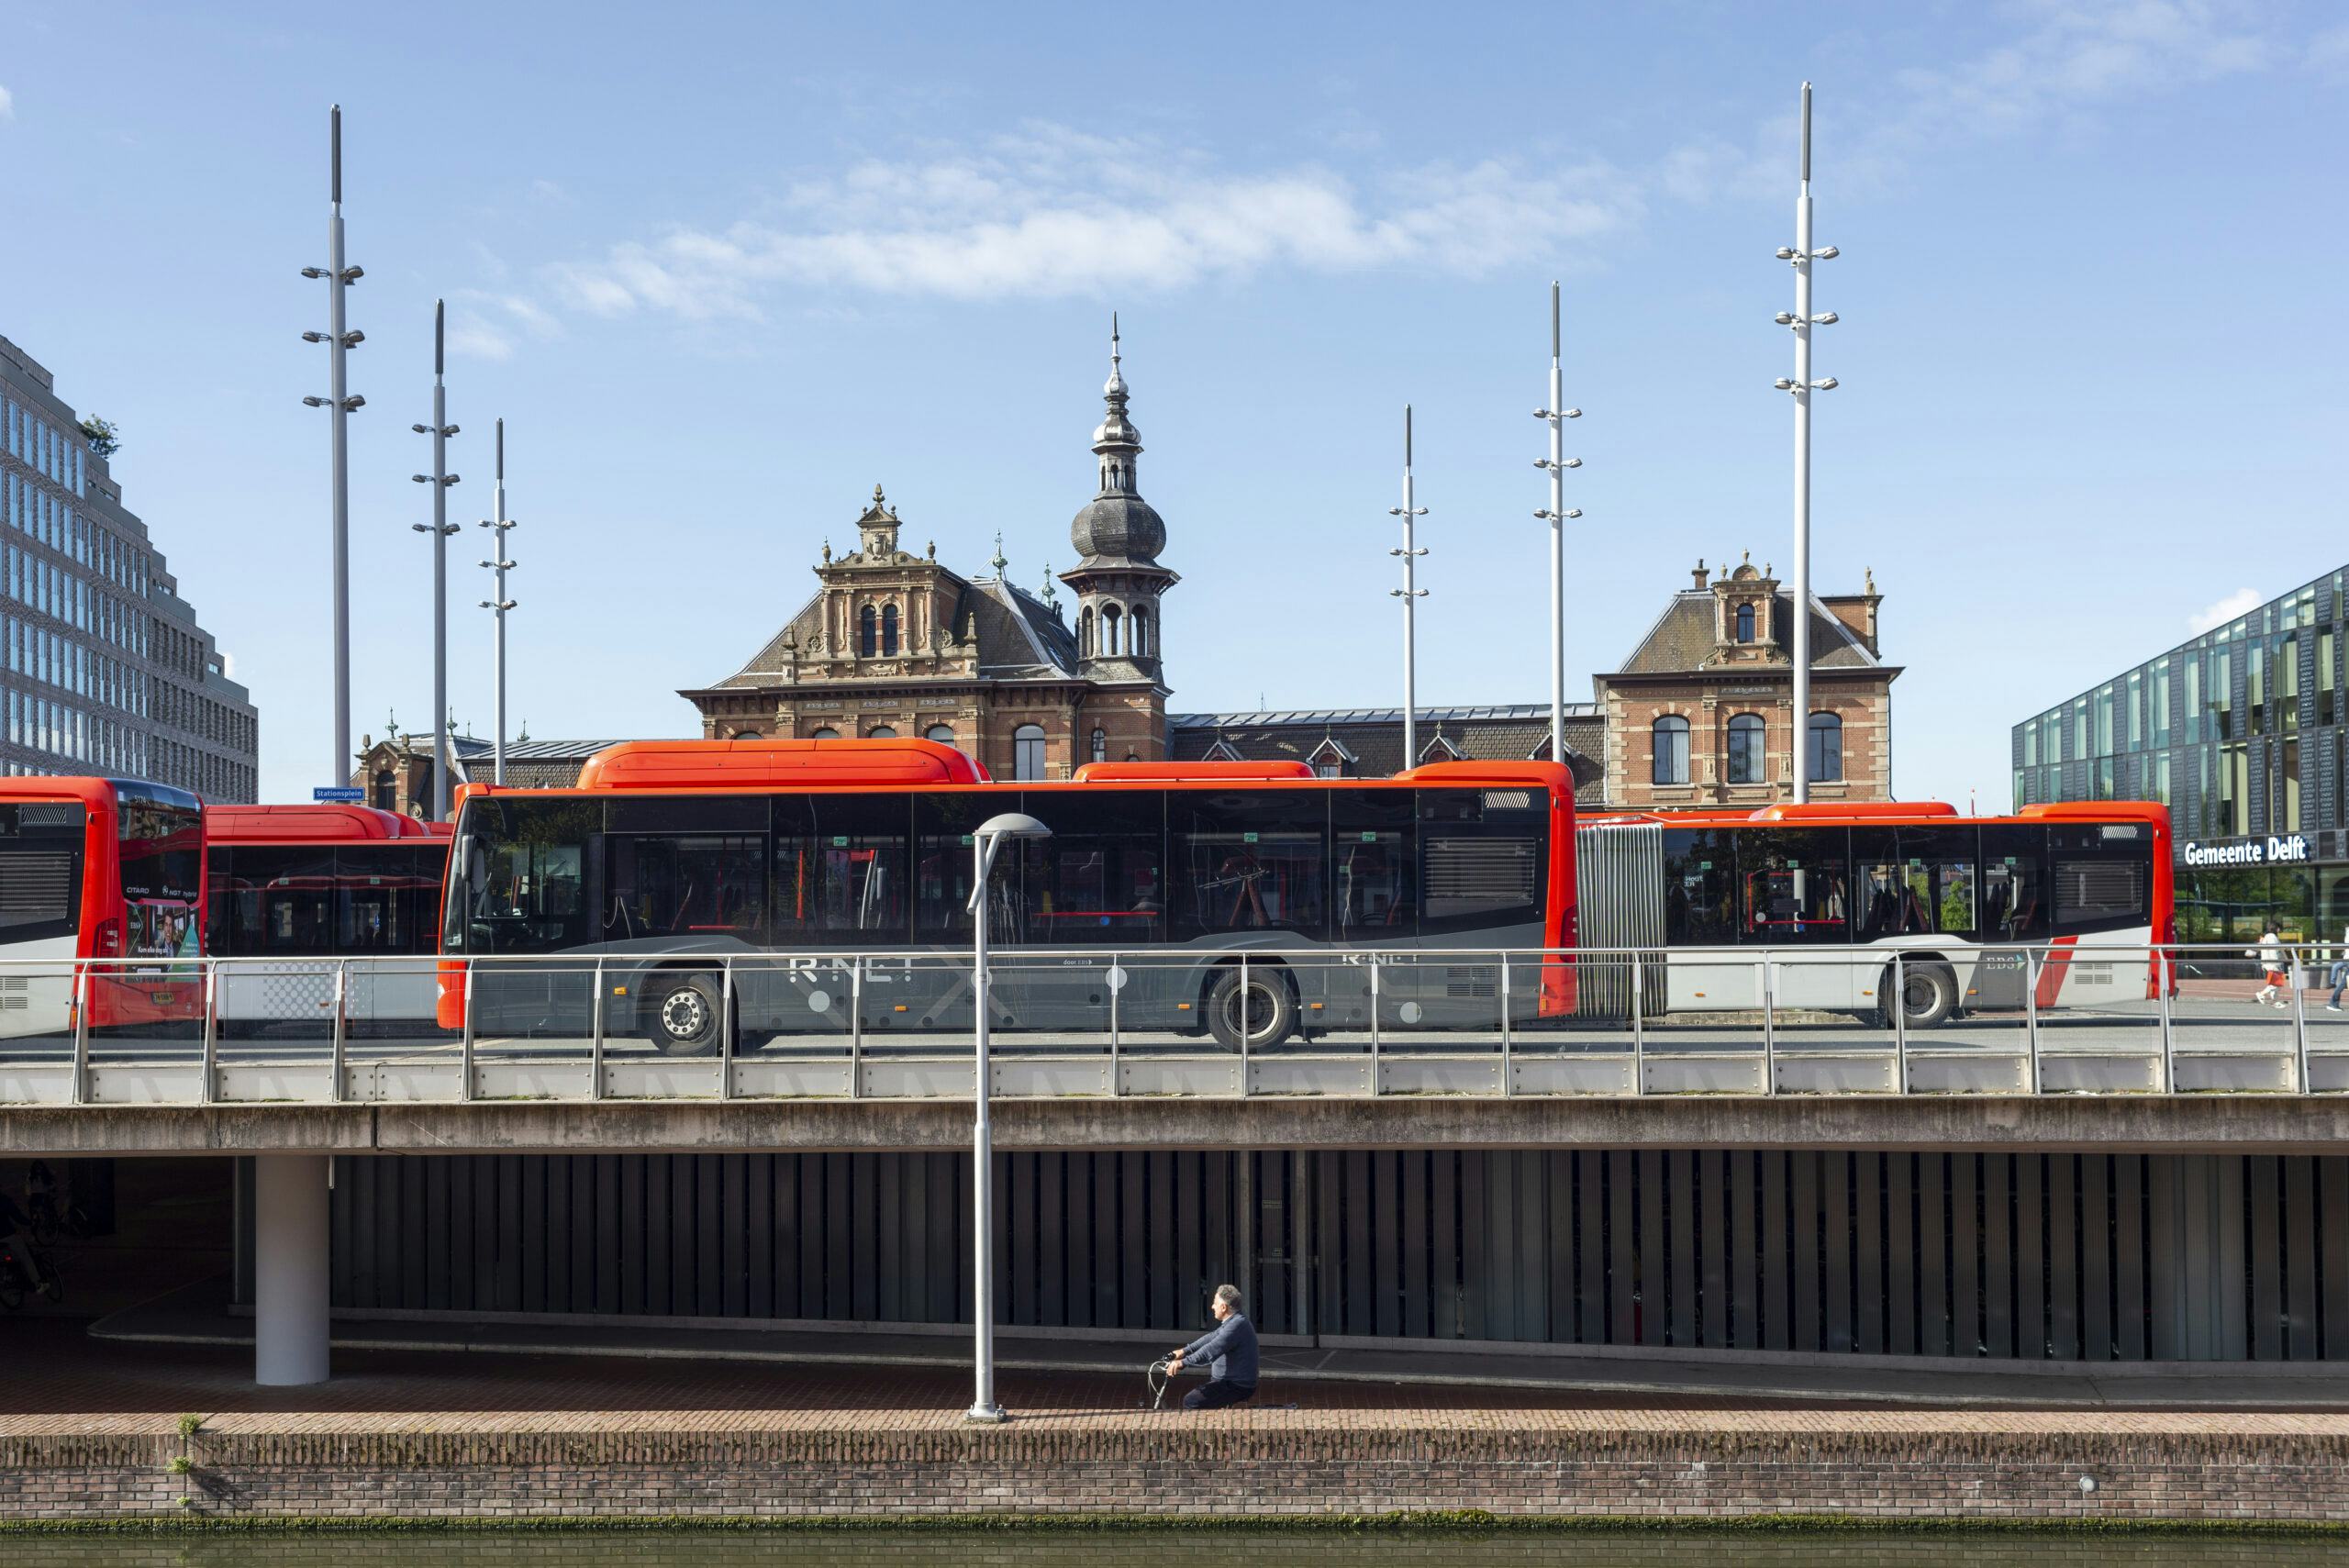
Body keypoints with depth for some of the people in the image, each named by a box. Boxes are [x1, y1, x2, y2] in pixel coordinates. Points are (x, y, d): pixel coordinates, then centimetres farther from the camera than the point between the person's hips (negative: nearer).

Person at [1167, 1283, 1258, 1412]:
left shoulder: (1237, 1325, -22)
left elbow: (1213, 1349, -31)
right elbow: (1211, 1338, 20)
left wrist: (1183, 1362, -35)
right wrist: (1184, 1351, 13)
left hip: (1237, 1387, -11)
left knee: (1191, 1402, -17)